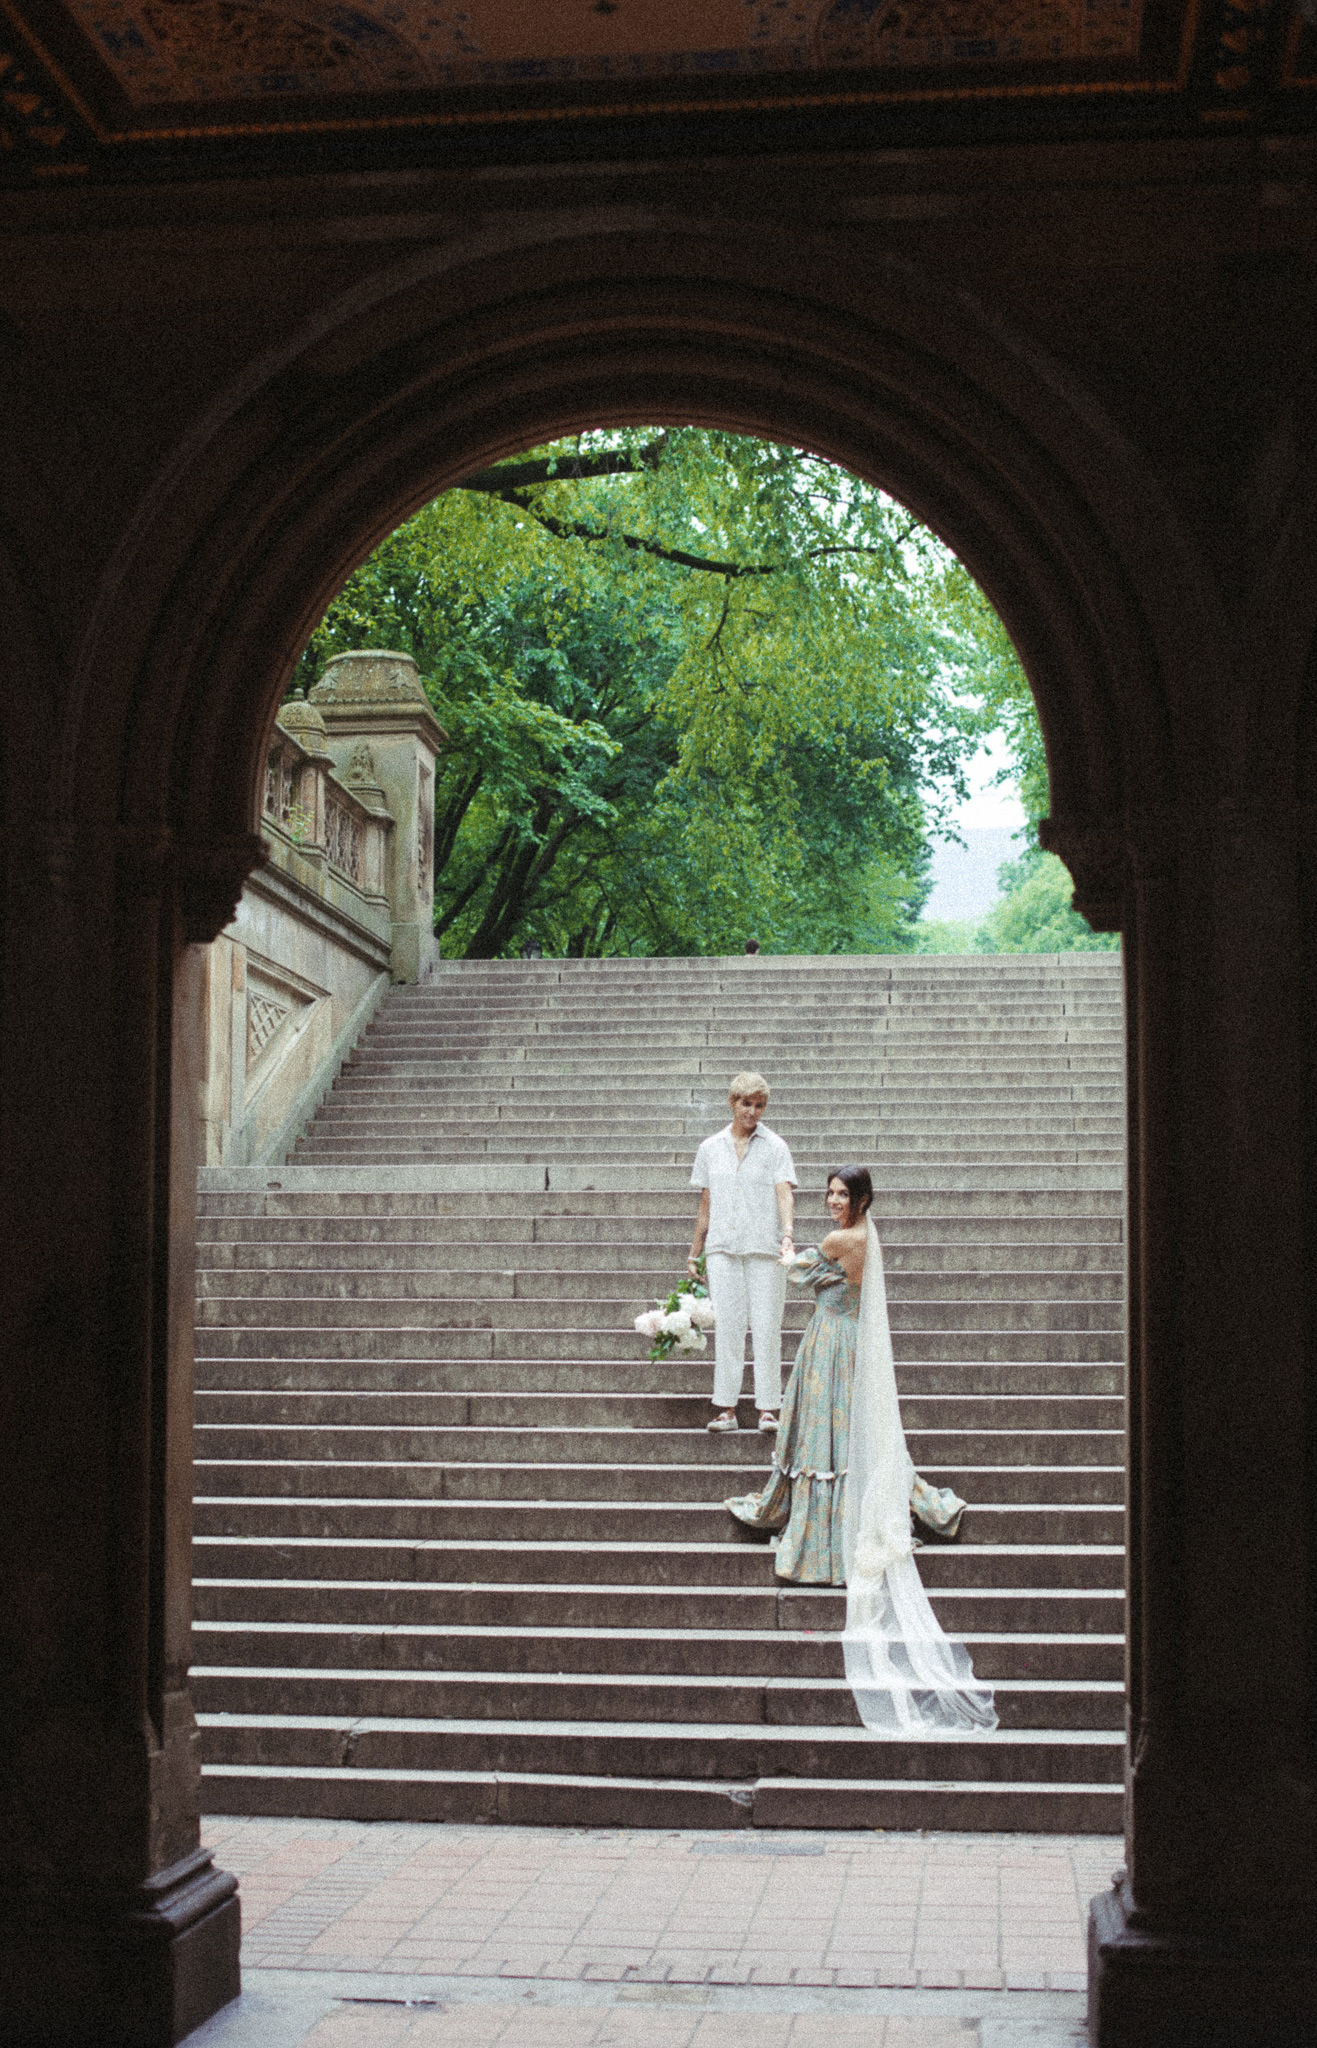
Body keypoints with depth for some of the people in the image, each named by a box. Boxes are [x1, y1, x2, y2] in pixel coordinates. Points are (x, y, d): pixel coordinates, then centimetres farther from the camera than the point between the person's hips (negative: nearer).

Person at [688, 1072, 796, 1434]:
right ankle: (726, 1408, 2)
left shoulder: (775, 1147, 4)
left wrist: (787, 1235, -24)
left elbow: (785, 1194, -8)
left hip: (764, 1248, -2)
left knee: (765, 1326, -4)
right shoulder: (711, 1148, 12)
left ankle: (768, 1407, 0)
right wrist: (694, 1253, 15)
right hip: (722, 1248, 2)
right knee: (726, 1325, -1)